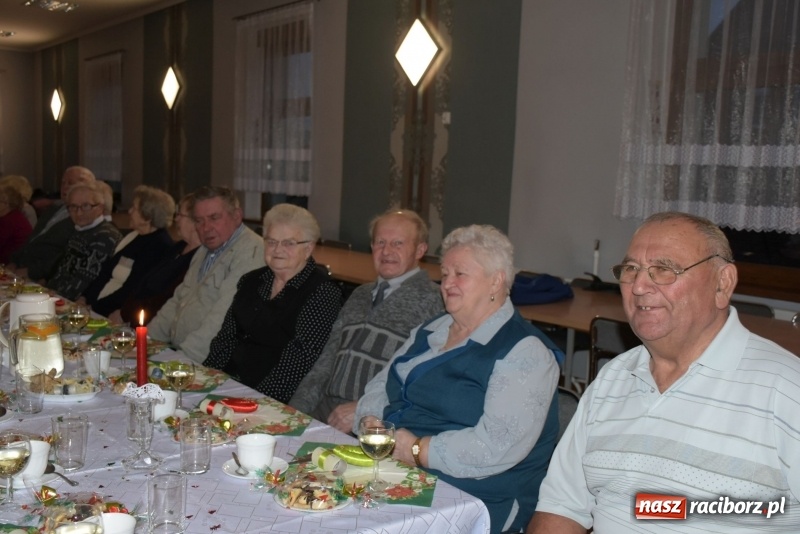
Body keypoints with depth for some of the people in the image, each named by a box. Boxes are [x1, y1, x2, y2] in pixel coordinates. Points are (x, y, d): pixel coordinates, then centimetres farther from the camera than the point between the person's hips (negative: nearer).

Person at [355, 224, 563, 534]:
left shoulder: (525, 352, -10)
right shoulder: (430, 331, 17)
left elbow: (495, 447, -21)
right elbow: (380, 385, 20)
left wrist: (416, 450, -17)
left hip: (474, 504, -7)